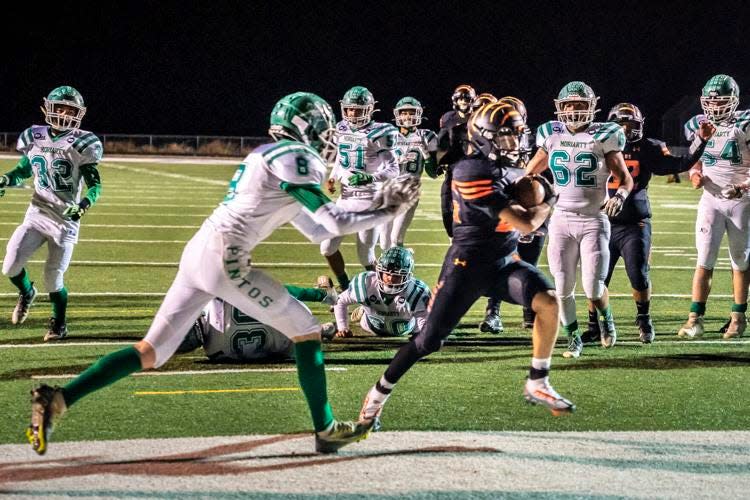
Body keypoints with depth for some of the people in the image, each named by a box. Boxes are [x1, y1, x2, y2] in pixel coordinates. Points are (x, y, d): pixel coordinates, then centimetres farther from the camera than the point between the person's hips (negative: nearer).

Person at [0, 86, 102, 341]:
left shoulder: (81, 144, -9)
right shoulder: (34, 138, 3)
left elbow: (95, 184, -7)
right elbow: (24, 170, 20)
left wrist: (84, 204, -27)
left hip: (66, 219, -3)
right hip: (37, 214, 3)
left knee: (53, 278, -3)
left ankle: (59, 324, 22)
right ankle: (26, 293, 26)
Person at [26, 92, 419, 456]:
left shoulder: (270, 156, 24)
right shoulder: (295, 158, -6)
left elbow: (317, 232, 26)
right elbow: (334, 223, -10)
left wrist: (379, 207, 24)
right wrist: (386, 213, 3)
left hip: (198, 252, 9)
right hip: (224, 258, -9)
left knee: (150, 353, 7)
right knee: (305, 330, 6)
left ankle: (57, 399, -4)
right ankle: (326, 431, 10)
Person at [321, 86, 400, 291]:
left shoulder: (377, 134, -12)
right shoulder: (341, 130, 6)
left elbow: (394, 169, -13)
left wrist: (371, 178, -29)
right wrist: (333, 178, 8)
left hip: (369, 199, -6)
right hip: (346, 198, 6)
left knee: (366, 256, -3)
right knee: (327, 248, 3)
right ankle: (345, 288, 22)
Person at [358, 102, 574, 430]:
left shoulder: (501, 167, 6)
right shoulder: (474, 173, -23)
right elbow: (526, 224, -22)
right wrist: (547, 203, -5)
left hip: (504, 262, 7)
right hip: (469, 265, -7)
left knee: (549, 301, -17)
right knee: (429, 340, -2)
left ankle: (537, 385, -5)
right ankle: (379, 394, 18)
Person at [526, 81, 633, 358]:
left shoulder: (603, 137, -4)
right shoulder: (552, 136, 4)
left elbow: (625, 178, 0)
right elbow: (531, 171, 17)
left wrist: (620, 195, -20)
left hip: (594, 220, -2)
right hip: (562, 221, 3)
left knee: (593, 289, -7)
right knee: (563, 288, 1)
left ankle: (606, 318, 25)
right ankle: (573, 338, 19)